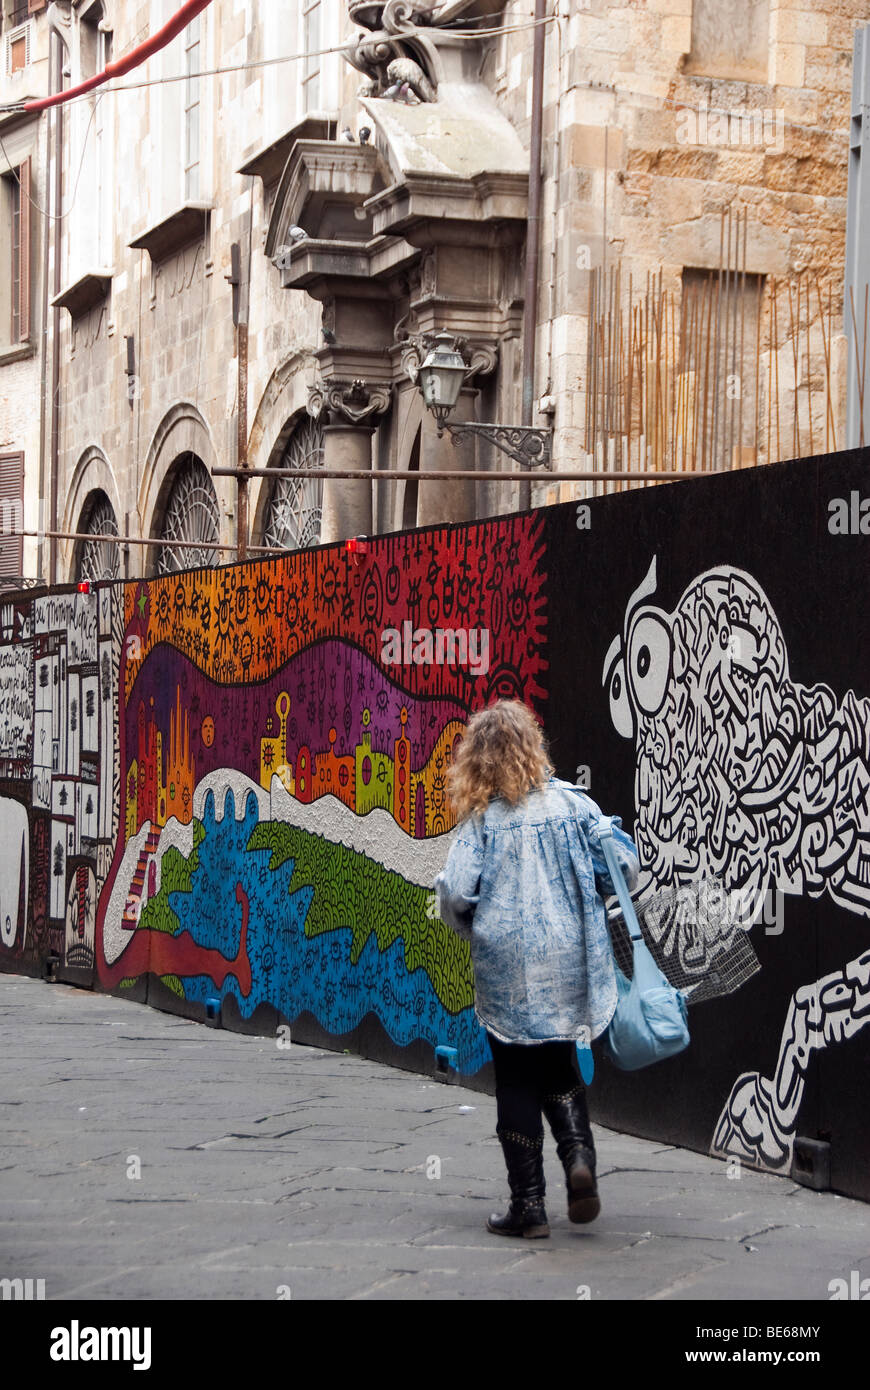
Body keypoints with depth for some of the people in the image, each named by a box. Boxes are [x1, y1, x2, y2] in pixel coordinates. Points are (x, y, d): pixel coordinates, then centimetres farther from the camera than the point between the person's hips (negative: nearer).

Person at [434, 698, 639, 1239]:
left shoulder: (482, 819, -9)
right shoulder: (572, 802, -2)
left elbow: (456, 894, -14)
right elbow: (624, 867, -3)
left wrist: (470, 925, 8)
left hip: (506, 969, -2)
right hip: (569, 963, 2)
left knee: (517, 1081, 8)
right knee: (559, 1067, 20)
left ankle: (529, 1204, 8)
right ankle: (579, 1153, -4)